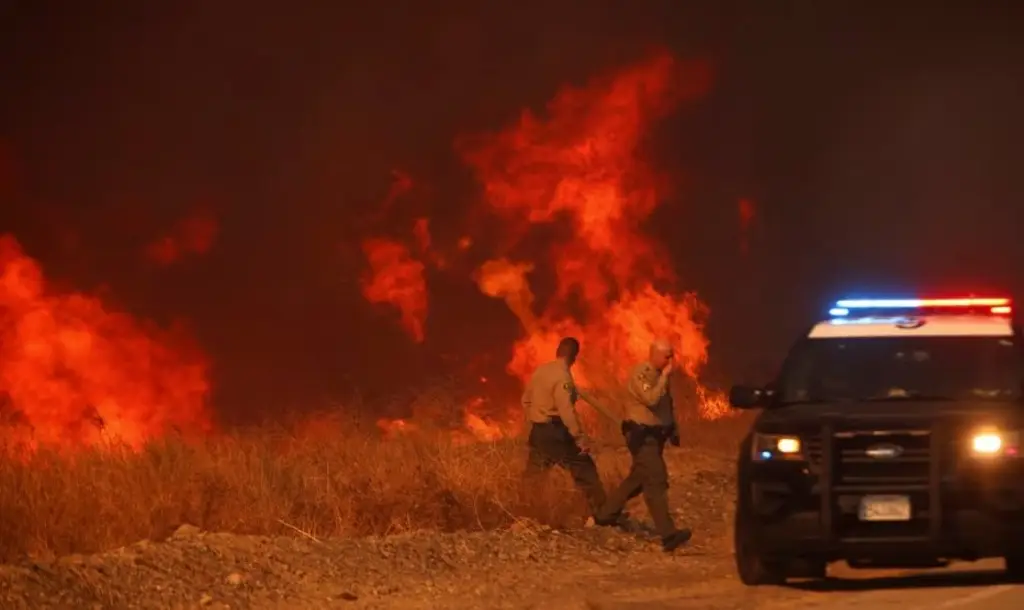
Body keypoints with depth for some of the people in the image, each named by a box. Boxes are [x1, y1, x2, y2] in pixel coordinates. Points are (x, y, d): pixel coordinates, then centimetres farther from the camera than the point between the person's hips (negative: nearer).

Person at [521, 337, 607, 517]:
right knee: (585, 471, 1)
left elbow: (526, 400, 17)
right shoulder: (562, 376, -17)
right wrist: (580, 438, -22)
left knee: (533, 477, 15)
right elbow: (566, 410, -24)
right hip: (556, 433, -7)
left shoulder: (540, 370, 7)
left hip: (538, 432, 7)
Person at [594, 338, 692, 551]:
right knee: (656, 481, -16)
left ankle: (606, 514, 34)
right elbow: (651, 399, -29)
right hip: (642, 435, -10)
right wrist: (665, 376, -22)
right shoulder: (640, 374, -16)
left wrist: (673, 430, 16)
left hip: (655, 434, 10)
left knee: (638, 478, 19)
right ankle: (668, 534, -23)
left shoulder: (659, 375, 12)